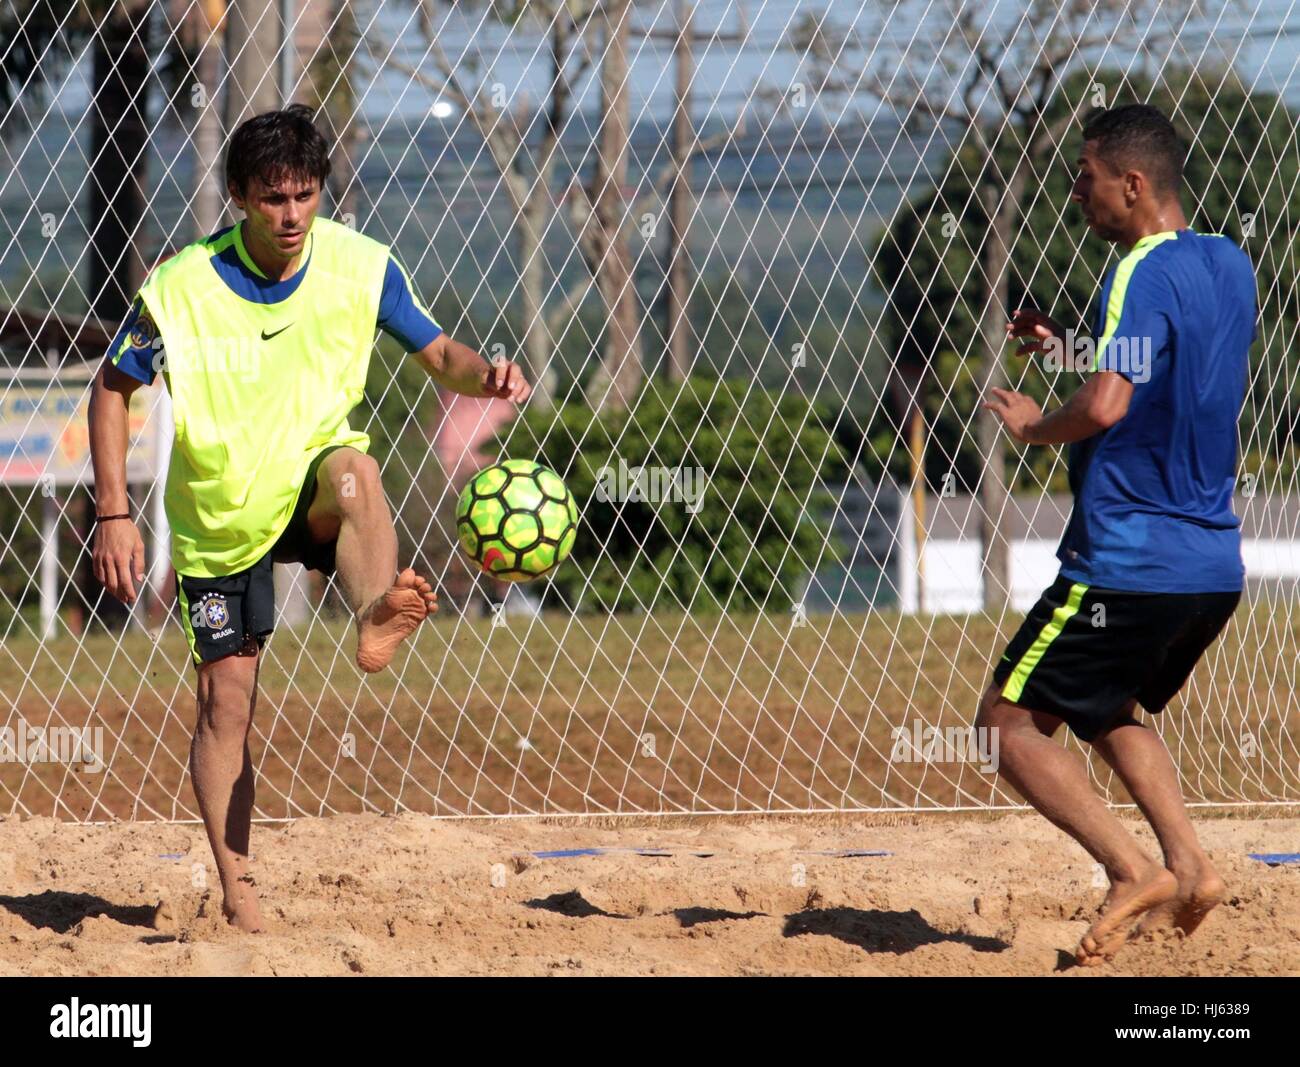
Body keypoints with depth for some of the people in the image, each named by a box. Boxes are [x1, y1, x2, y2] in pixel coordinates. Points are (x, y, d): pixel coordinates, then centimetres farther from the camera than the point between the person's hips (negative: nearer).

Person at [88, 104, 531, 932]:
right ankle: (237, 886, 3)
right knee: (226, 699, -5)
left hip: (313, 485, 1)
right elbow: (112, 390, -4)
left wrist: (484, 375, -27)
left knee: (354, 468, -36)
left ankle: (376, 618, -60)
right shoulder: (183, 289, -15)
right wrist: (114, 515, -10)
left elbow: (438, 353, -3)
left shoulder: (359, 266, -11)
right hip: (222, 517, 0)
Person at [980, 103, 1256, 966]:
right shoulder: (1231, 265, 11)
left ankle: (1136, 870, -11)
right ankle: (1189, 866, 12)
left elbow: (1106, 406, -29)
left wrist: (1032, 426, -10)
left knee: (1010, 722, 2)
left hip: (1129, 564, -9)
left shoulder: (1143, 274, -17)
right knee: (1107, 708, 28)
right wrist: (1074, 348, 18)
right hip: (1217, 563, 9)